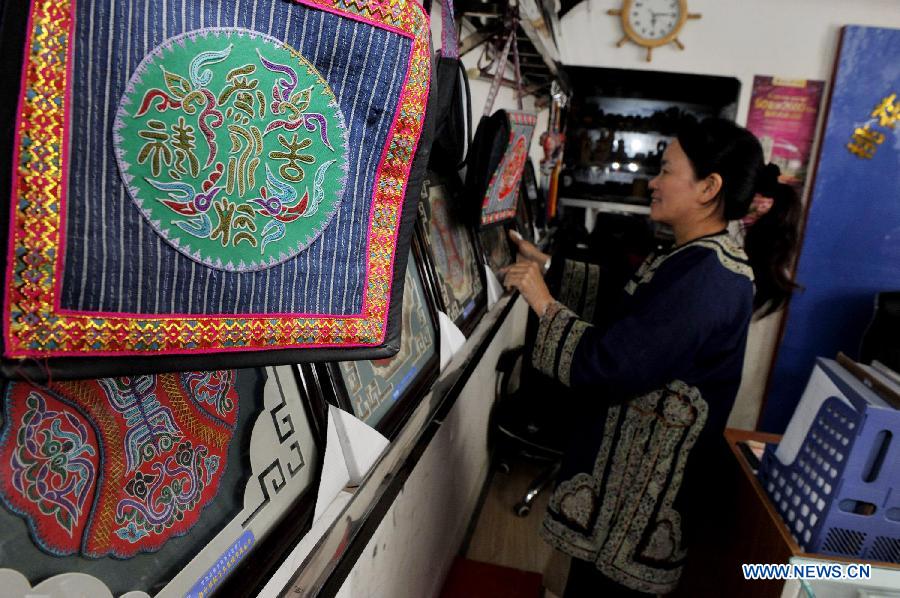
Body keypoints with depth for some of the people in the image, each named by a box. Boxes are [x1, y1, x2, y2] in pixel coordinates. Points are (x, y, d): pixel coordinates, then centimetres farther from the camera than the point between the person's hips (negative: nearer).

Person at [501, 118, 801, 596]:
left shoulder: (705, 277, -28)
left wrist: (543, 302, -19)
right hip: (625, 457, 9)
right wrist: (547, 264, 13)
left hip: (643, 482, -9)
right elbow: (621, 297, 17)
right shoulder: (697, 259, 6)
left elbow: (606, 365, -31)